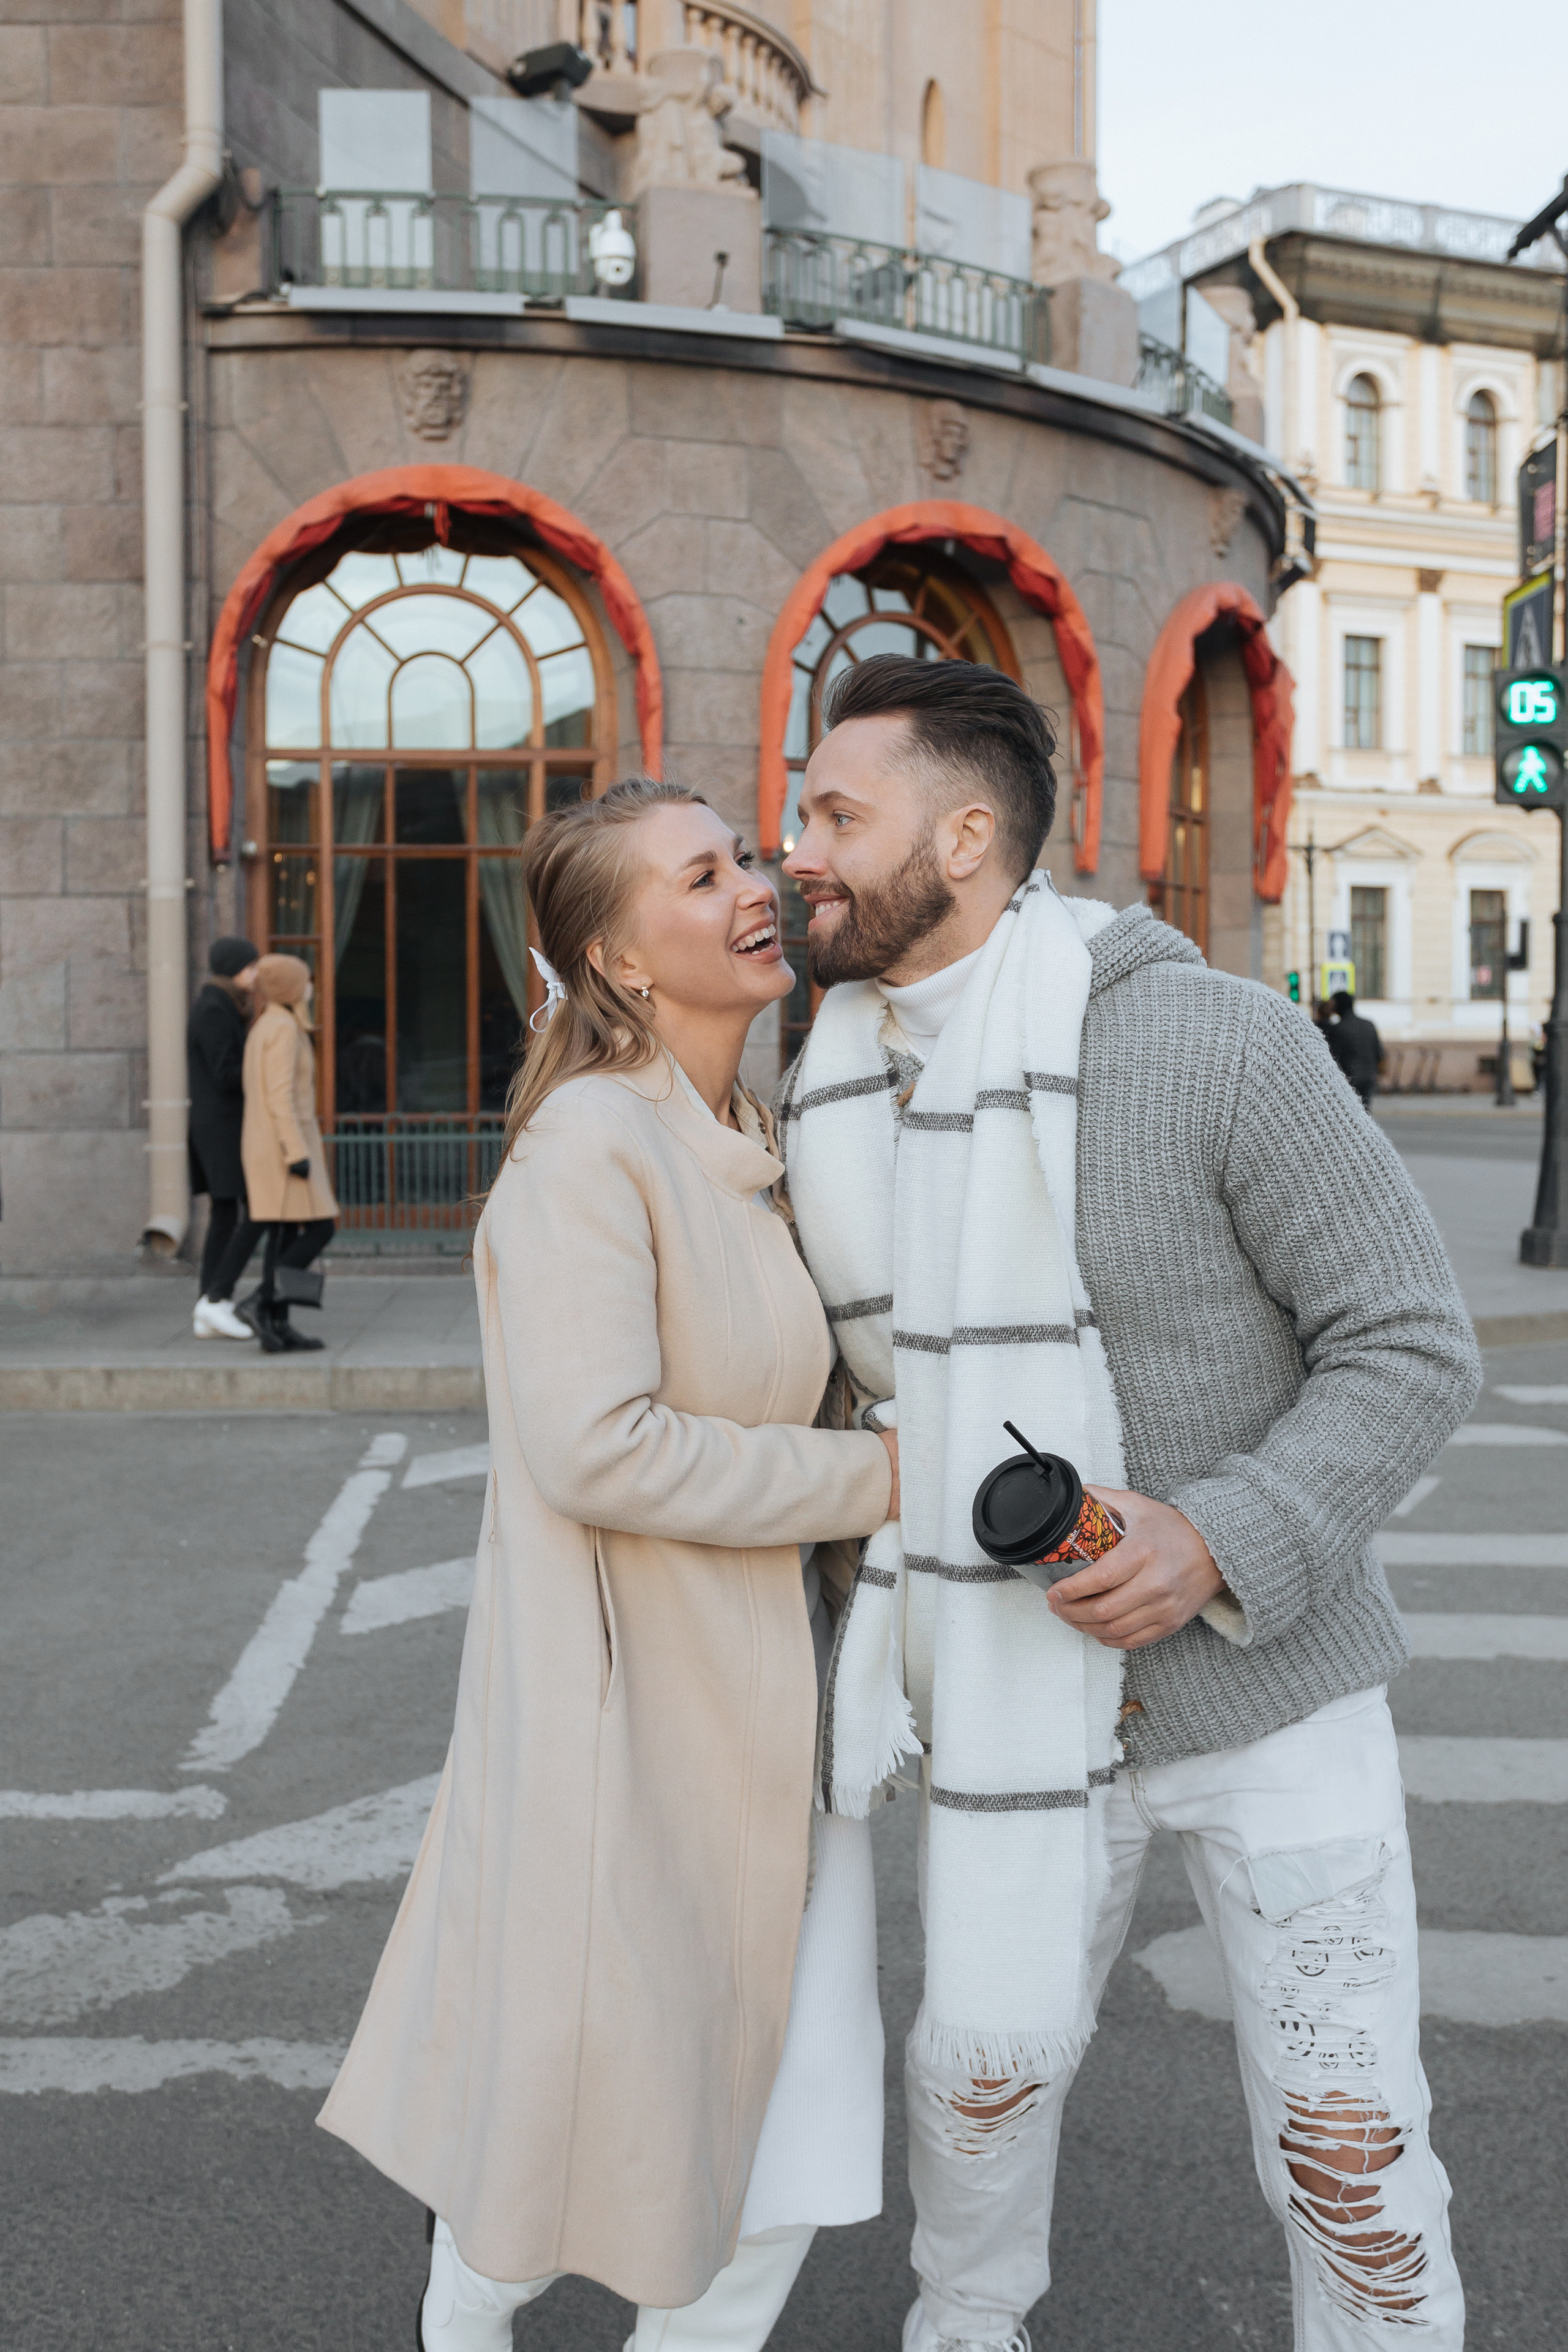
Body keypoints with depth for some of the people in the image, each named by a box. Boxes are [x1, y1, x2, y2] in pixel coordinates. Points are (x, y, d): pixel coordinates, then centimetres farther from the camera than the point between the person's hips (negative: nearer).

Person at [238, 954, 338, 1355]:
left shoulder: (262, 1029, 15)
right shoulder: (283, 1028, -15)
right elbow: (279, 1097, -21)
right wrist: (298, 1154, -23)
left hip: (267, 1146, 10)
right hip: (285, 1144, -10)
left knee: (285, 1236, 8)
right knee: (320, 1230, -8)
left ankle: (278, 1327, 5)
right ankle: (259, 1303, -12)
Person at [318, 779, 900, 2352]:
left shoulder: (753, 1153, 10)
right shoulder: (591, 1141, -18)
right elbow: (596, 1449, -25)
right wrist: (870, 1477, -17)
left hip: (768, 1694, 7)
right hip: (627, 1704, -7)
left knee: (795, 2146, 9)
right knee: (582, 2090, 14)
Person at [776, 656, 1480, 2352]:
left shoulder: (1214, 1039, -20)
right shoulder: (821, 1095, -2)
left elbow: (1412, 1348, -16)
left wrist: (1223, 1542, -28)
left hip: (1266, 1676, -3)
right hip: (1015, 1688, 4)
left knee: (1345, 2142, 5)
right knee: (988, 2050, 16)